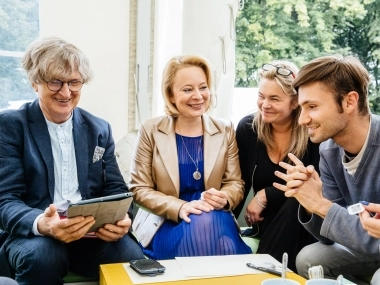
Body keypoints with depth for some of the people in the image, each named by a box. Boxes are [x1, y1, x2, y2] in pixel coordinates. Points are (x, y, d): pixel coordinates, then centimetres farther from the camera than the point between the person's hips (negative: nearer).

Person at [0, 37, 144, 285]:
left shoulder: (100, 129, 11)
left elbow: (115, 189, 9)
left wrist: (121, 217, -16)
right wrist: (41, 224, -30)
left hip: (91, 231, 2)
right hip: (31, 234, -2)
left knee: (132, 257, -27)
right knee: (43, 256, -35)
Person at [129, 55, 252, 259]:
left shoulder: (225, 130, 5)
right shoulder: (151, 131, -1)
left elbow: (235, 183, 7)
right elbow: (139, 188, -2)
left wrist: (224, 198, -18)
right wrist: (179, 207, -19)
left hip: (216, 219, 2)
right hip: (166, 222, -1)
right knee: (199, 224, -33)